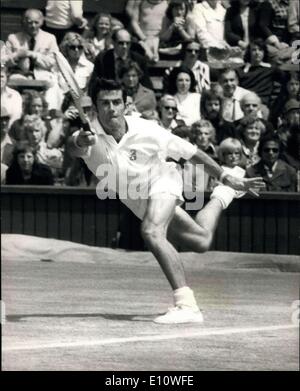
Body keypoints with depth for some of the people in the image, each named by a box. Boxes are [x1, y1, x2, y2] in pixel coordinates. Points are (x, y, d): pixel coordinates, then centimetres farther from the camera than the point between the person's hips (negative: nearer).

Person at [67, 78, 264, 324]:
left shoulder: (146, 131, -29)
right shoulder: (91, 136, -27)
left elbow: (191, 153, -16)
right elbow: (75, 147, -52)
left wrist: (227, 179, -10)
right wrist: (80, 143, -77)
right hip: (137, 201, 4)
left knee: (152, 232, -35)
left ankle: (186, 304, -36)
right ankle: (222, 197, 52)